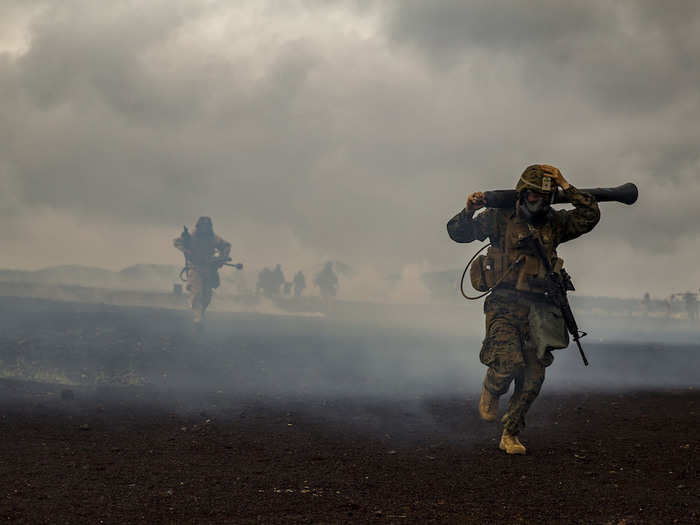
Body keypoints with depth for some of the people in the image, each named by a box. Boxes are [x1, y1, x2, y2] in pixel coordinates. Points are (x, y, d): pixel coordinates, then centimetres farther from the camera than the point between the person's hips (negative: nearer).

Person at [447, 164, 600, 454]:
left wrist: (568, 189, -6)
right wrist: (469, 211, -17)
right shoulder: (501, 218, 2)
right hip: (504, 307, -4)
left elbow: (591, 215, 2)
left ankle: (510, 435, 16)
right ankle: (490, 392, 13)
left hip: (538, 308, 4)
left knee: (533, 376, 1)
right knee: (509, 361, -23)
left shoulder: (555, 223, 11)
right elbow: (458, 232, 2)